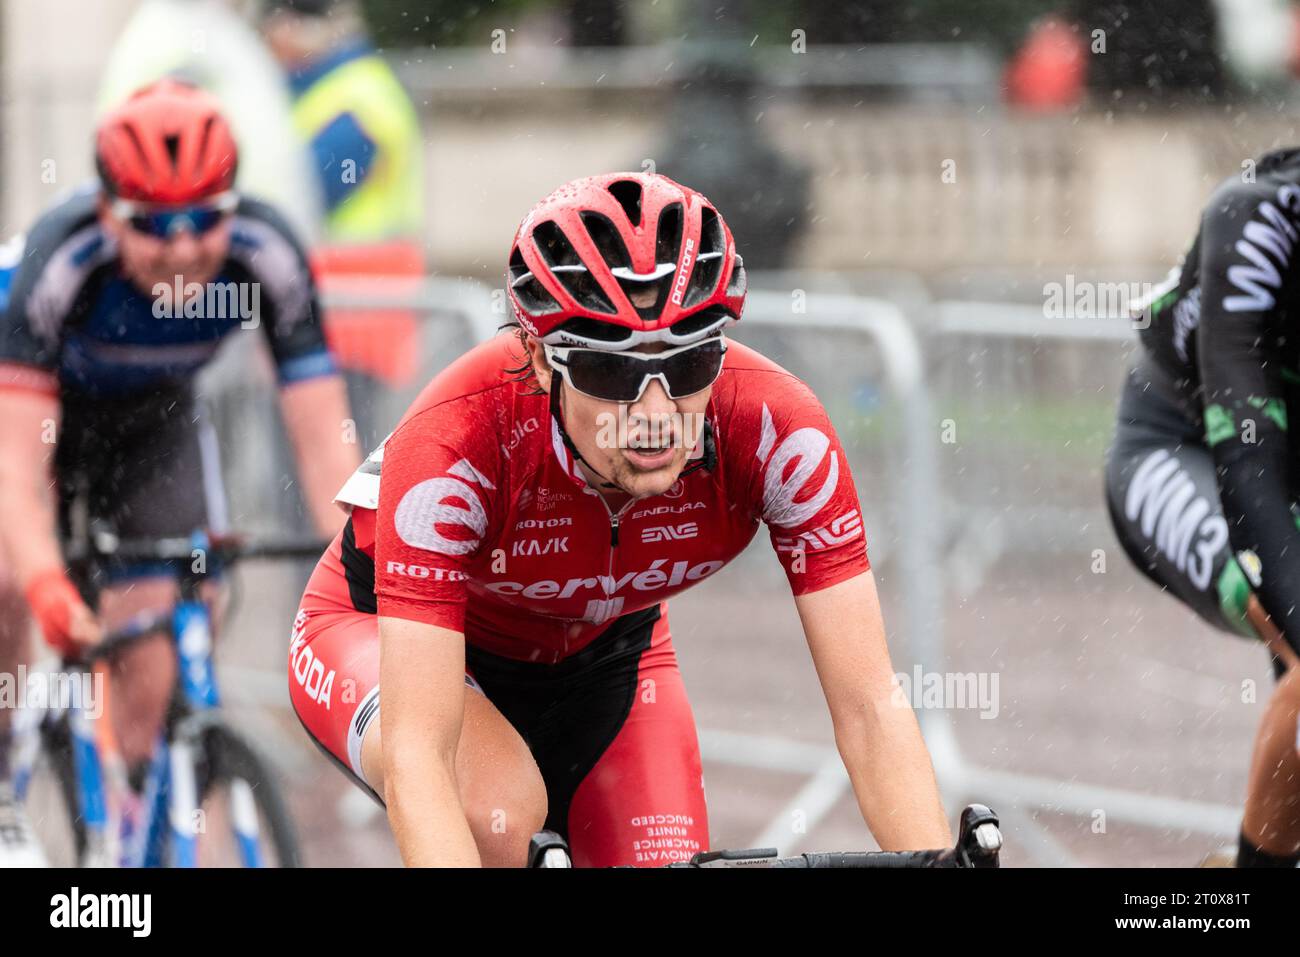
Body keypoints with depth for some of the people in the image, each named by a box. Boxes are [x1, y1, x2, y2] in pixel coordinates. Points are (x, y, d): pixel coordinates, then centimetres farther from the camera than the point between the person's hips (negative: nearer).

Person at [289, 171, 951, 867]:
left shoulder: (777, 429, -31)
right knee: (496, 813, -34)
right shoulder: (456, 443, -39)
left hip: (597, 650, 4)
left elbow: (871, 709, -30)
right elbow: (416, 753, -43)